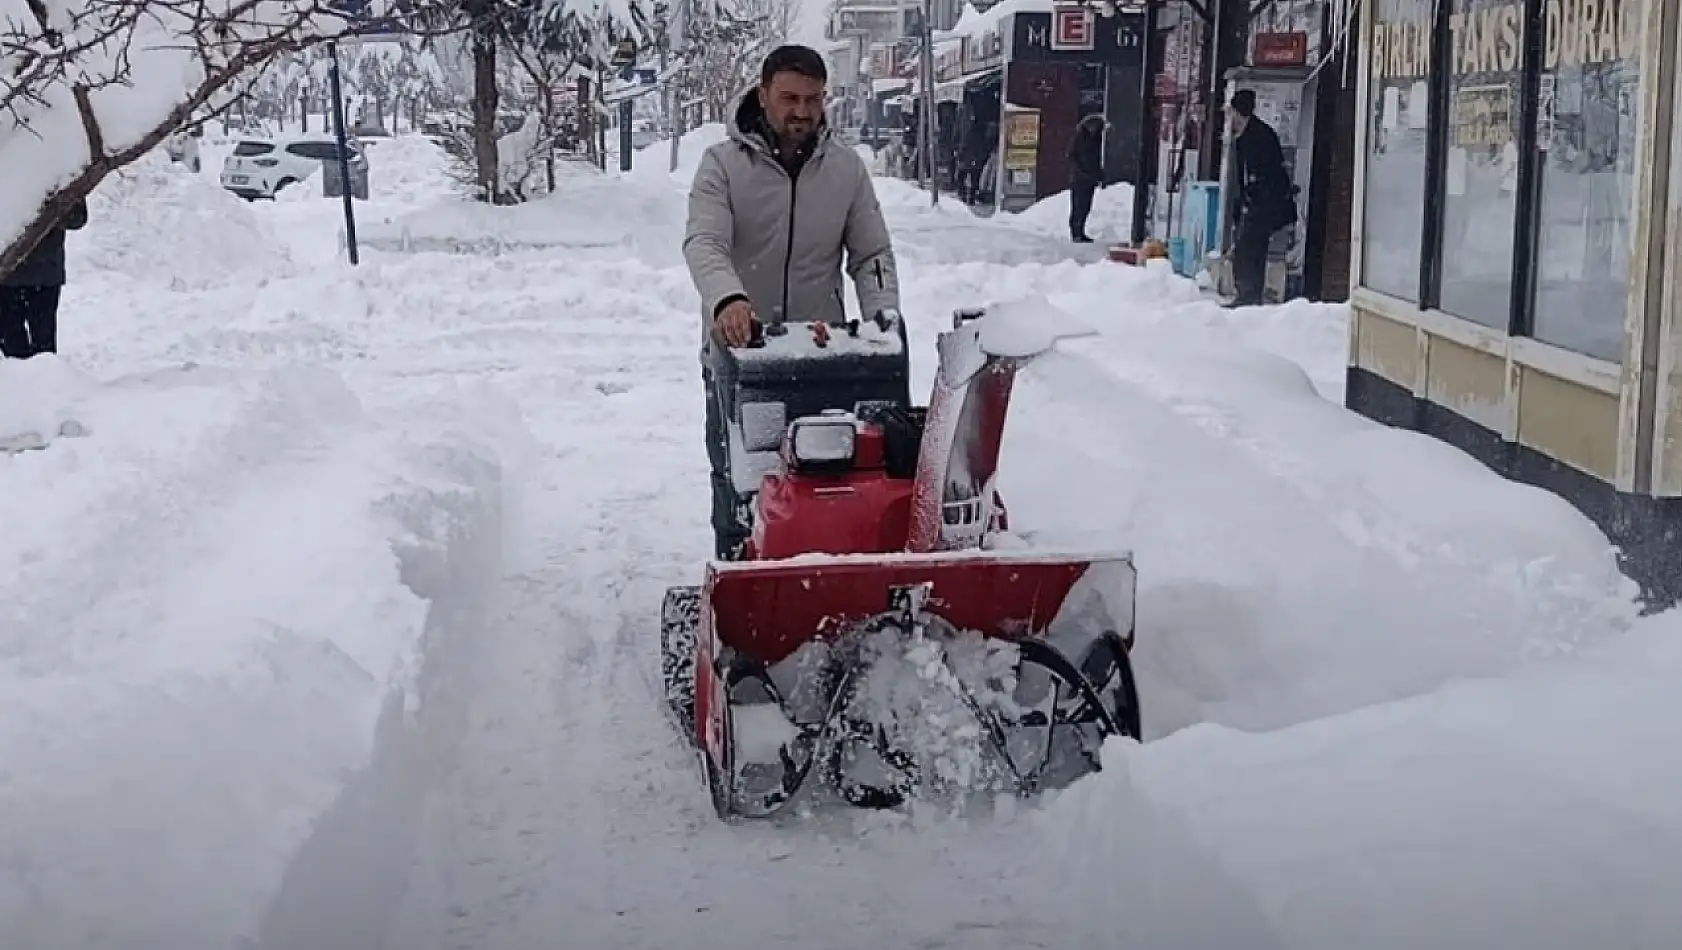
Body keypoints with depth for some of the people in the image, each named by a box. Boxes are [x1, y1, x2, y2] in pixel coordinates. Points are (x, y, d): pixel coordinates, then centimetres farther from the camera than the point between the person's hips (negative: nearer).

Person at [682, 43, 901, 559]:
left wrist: (884, 317, -13)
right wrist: (726, 298, -39)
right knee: (736, 484, 6)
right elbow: (704, 244, -18)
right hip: (737, 353, -1)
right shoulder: (723, 164, -4)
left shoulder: (847, 169, 5)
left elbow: (872, 255, 7)